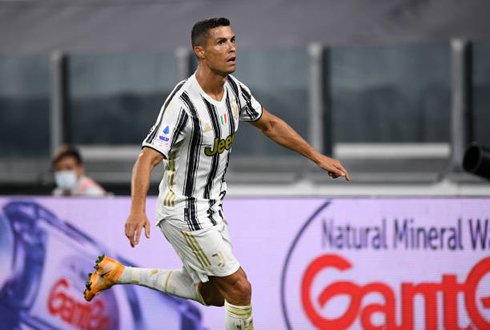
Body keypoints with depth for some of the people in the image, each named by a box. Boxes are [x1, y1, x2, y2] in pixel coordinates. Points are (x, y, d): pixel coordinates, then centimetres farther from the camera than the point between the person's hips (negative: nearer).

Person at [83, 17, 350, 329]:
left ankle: (117, 272, 29)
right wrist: (137, 209, -49)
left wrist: (318, 157, 14)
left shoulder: (234, 88, -1)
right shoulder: (183, 103, -27)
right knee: (239, 289, -7)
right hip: (185, 212, -9)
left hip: (212, 207, 9)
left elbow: (270, 125, 16)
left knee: (212, 294, 20)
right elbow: (148, 159, -34)